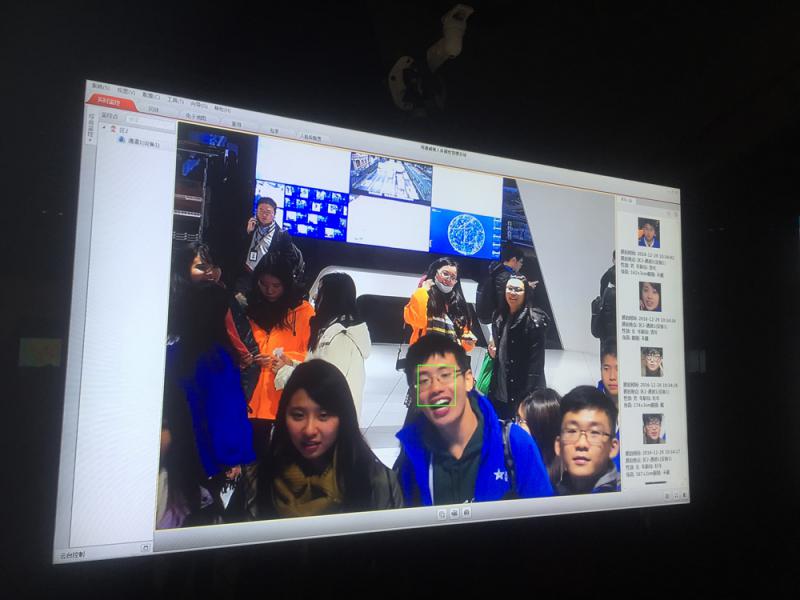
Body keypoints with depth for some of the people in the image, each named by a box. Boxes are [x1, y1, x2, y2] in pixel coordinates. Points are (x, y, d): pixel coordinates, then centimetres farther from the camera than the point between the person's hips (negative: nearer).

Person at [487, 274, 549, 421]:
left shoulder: (534, 320, -12)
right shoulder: (499, 316, 9)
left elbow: (536, 360, -15)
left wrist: (530, 394, -19)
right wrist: (491, 351, 1)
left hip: (521, 389, -6)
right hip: (498, 387, 6)